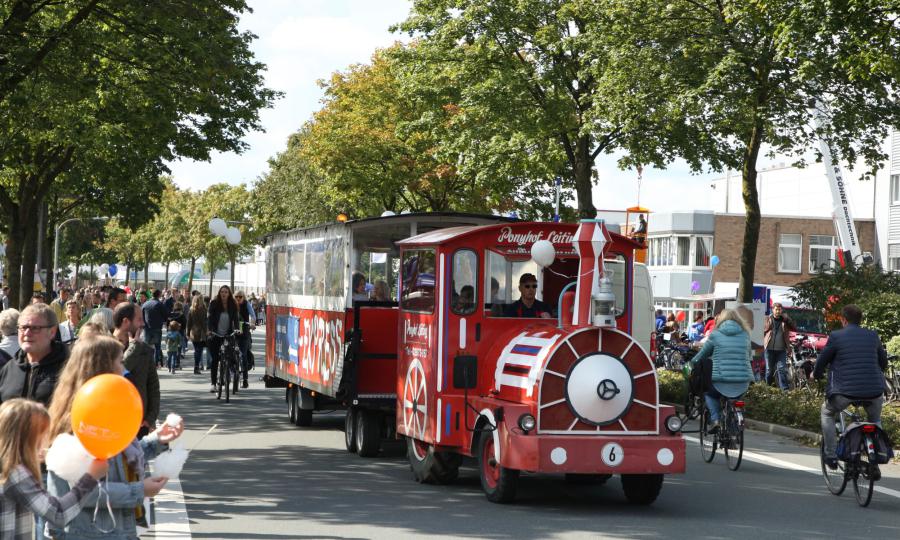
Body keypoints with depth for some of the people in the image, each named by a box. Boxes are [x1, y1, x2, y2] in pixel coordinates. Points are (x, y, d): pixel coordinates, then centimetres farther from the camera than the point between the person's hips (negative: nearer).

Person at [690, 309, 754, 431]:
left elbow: (702, 355, 10)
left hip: (721, 384, -3)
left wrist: (693, 362, 31)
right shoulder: (745, 335, 8)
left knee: (708, 392, 29)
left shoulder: (715, 335, 1)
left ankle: (715, 419, 8)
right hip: (743, 385, 3)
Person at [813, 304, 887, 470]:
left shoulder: (836, 336, -2)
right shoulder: (873, 336, 10)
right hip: (873, 391, 3)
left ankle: (831, 456, 17)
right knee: (875, 419, 32)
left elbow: (822, 360, 4)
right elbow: (883, 362, 22)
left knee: (827, 413, 25)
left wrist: (816, 374, 25)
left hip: (845, 391, -3)